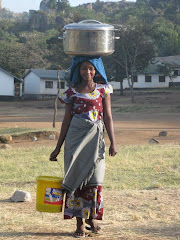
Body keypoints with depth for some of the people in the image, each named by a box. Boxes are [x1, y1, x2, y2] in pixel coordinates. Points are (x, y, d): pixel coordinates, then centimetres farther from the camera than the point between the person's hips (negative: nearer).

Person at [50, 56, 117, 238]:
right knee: (76, 177, -1)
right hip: (75, 138, 0)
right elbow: (66, 120, 7)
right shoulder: (72, 92, 4)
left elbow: (108, 118, 5)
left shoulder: (103, 90, 5)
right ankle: (80, 223, 5)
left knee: (94, 179, -2)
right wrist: (58, 148, 7)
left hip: (95, 140, 0)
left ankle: (91, 218, 17)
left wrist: (113, 143, -2)